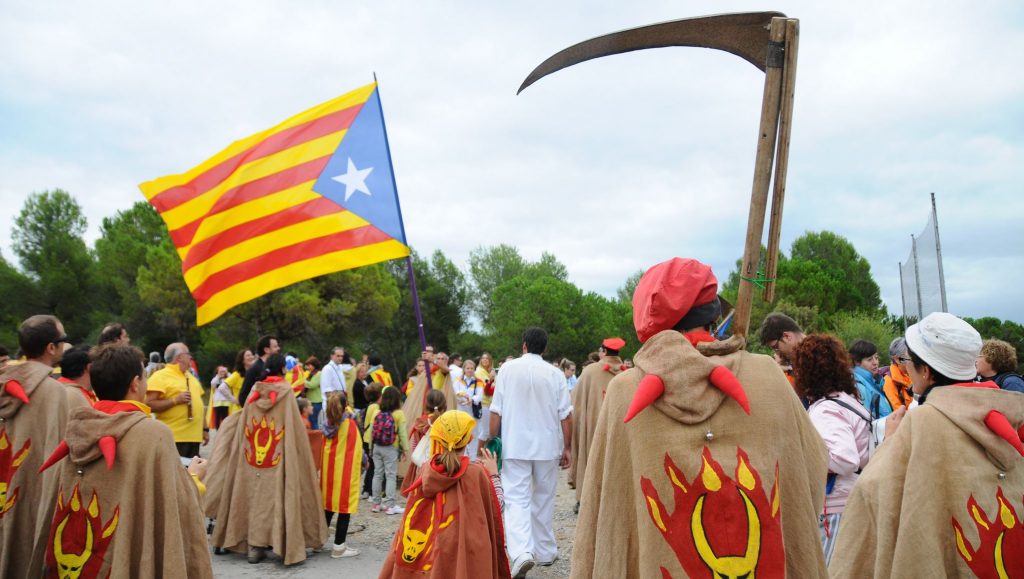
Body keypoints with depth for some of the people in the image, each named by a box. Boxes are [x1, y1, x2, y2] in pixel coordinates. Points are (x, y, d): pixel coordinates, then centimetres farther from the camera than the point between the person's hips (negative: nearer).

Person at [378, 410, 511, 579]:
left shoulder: (425, 471, 0)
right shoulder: (476, 473, -11)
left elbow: (414, 519, 10)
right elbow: (495, 513, 2)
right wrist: (493, 474, 11)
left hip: (421, 556, 4)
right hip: (460, 558, -4)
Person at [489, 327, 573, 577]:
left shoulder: (508, 369, -3)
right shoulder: (555, 374, -2)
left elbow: (496, 411, -3)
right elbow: (566, 415, -2)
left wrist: (492, 441, 7)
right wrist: (568, 447, 8)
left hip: (515, 446, -1)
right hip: (547, 446, 2)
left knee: (517, 499, -1)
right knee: (543, 500, 16)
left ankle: (521, 552, -19)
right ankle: (545, 551, 27)